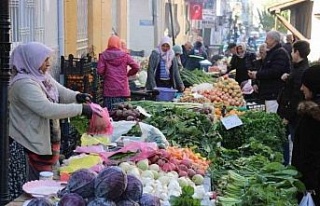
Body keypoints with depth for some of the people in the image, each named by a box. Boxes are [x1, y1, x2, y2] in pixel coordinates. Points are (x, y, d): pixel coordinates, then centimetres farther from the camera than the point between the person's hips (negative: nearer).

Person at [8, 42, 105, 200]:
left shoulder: (42, 76, 4)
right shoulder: (23, 83, -24)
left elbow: (61, 93, 13)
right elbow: (48, 110, -33)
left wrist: (77, 96, -10)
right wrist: (80, 109, -32)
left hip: (47, 140, 9)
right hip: (29, 145, -9)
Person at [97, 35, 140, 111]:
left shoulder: (104, 55, -1)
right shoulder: (124, 55, 1)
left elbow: (99, 71, -8)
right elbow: (136, 67, -3)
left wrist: (105, 75, 12)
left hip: (109, 89, 0)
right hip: (122, 89, 0)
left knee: (109, 111, 3)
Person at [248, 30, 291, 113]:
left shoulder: (281, 53, -13)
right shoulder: (271, 52, 20)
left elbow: (274, 72, -24)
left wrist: (257, 75, -14)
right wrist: (255, 73, 7)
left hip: (274, 94, -11)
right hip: (269, 93, 11)